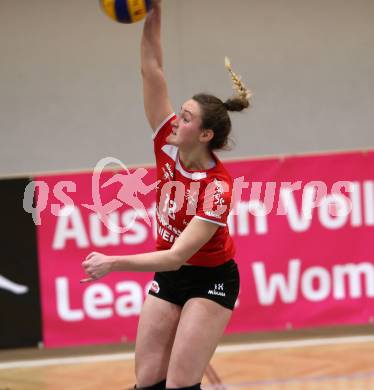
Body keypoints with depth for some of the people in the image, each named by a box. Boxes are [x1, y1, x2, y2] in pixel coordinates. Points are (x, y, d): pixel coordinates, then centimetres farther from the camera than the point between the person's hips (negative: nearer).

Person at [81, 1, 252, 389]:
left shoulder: (217, 187, -26)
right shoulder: (168, 145, -11)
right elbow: (151, 69, -13)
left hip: (209, 280, -6)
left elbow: (177, 255, -30)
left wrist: (114, 263, -37)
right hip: (167, 276, 6)